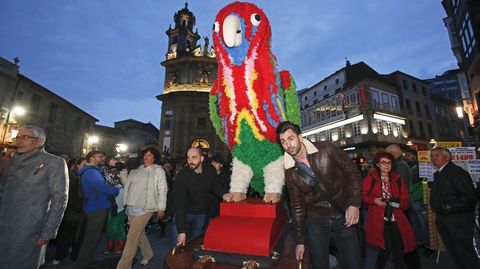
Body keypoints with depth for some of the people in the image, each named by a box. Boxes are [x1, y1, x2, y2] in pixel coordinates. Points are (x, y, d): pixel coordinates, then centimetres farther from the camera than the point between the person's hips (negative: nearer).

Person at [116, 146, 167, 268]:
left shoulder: (158, 170, -5)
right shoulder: (137, 169, 11)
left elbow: (162, 189, -7)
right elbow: (128, 184, 18)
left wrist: (161, 208, -9)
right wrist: (123, 173, 6)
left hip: (144, 208, -6)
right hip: (131, 206, 6)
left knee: (132, 237, -5)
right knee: (139, 233, 19)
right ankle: (148, 255, 40)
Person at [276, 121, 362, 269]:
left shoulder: (326, 149, -13)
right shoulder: (290, 173, -7)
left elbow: (351, 171, -5)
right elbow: (297, 206, 1)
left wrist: (354, 204, -16)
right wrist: (300, 240, 4)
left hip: (344, 218, -1)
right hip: (315, 223, 1)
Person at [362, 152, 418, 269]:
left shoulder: (398, 179, 10)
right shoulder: (370, 178, -2)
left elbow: (405, 200, 8)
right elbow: (363, 196, -1)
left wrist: (397, 201, -13)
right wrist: (374, 200, -18)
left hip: (395, 220, 4)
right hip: (379, 220, -4)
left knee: (399, 251, 7)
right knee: (385, 250, -8)